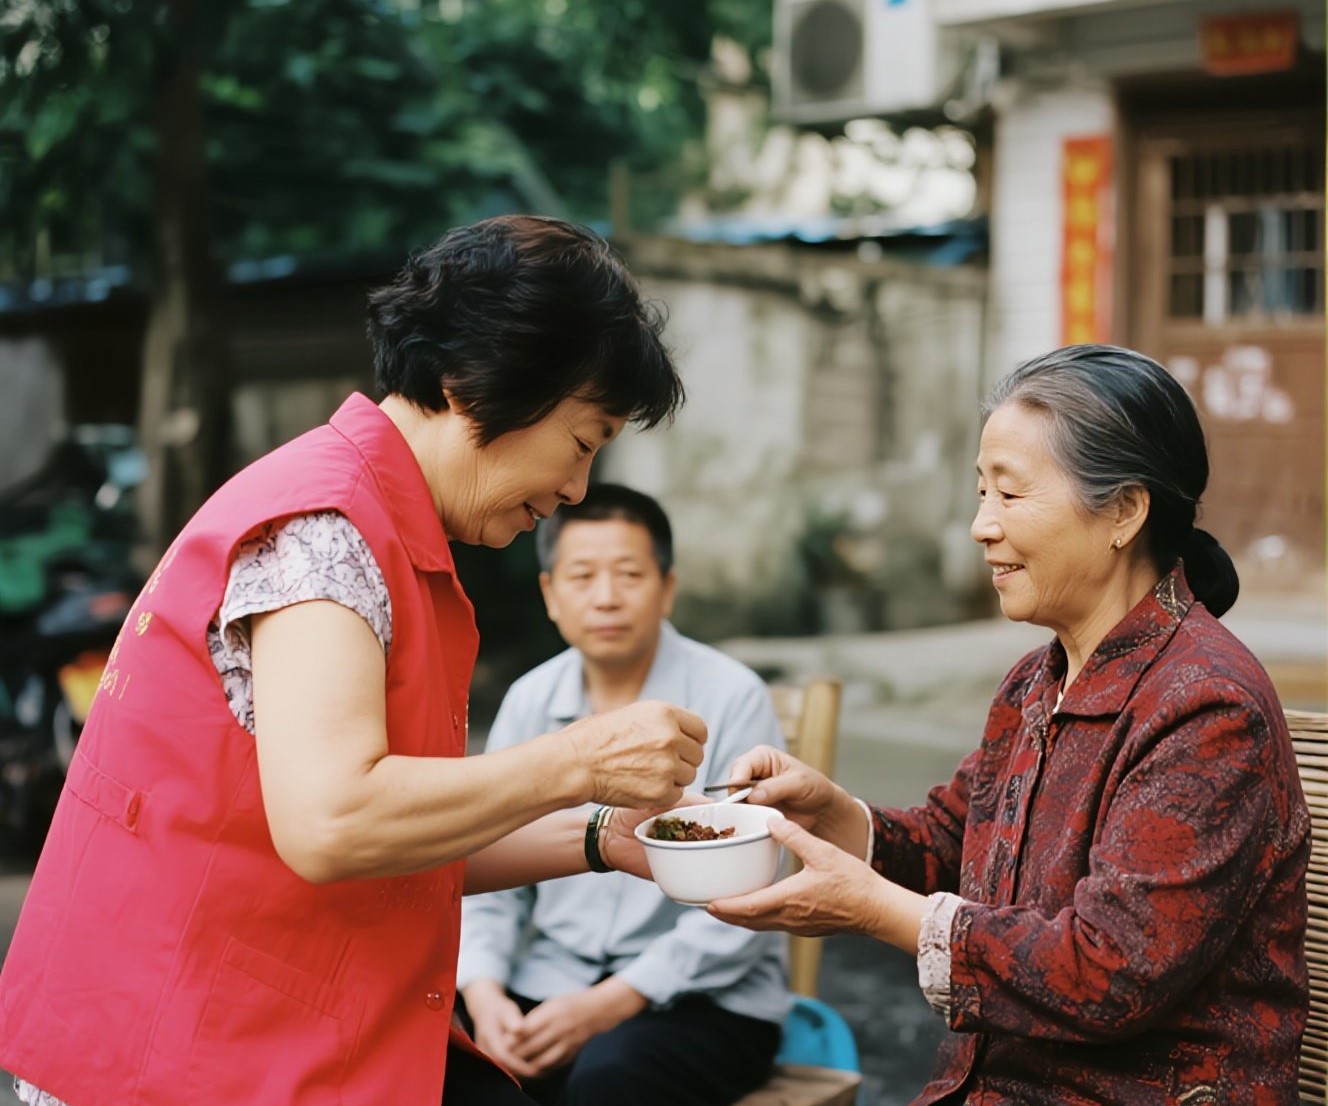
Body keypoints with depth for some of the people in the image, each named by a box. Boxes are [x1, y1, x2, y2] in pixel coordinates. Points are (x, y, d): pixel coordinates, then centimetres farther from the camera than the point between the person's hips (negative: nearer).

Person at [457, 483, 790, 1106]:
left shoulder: (731, 699, -10)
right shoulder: (528, 703, 5)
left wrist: (609, 1003, -20)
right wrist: (483, 994, -11)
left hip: (707, 998, -4)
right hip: (554, 984, 4)